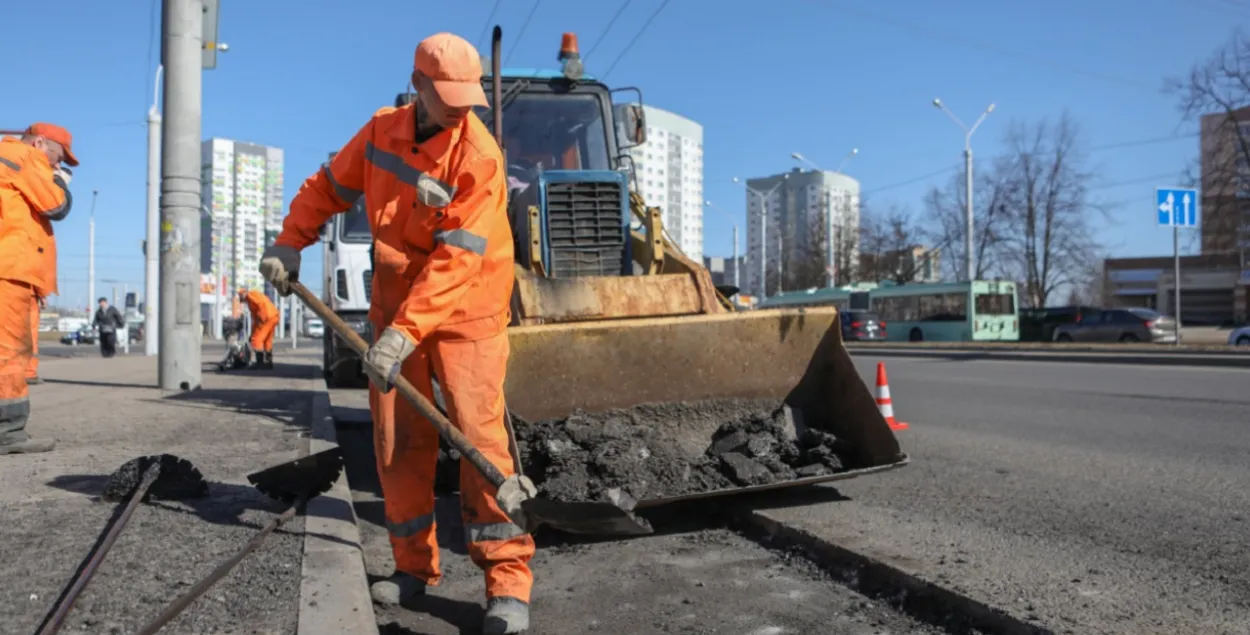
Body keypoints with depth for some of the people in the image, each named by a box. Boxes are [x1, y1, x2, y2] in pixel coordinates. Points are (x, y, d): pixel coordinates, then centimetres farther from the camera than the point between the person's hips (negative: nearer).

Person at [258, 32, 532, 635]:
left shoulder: (478, 156, -18)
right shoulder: (382, 128, 1)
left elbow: (455, 260, -25)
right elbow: (329, 184, 17)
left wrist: (404, 334, -30)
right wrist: (290, 243, 9)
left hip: (464, 310, -5)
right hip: (394, 300, 6)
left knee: (477, 433, -15)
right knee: (399, 438, 6)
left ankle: (507, 578, -9)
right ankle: (413, 564, 20)